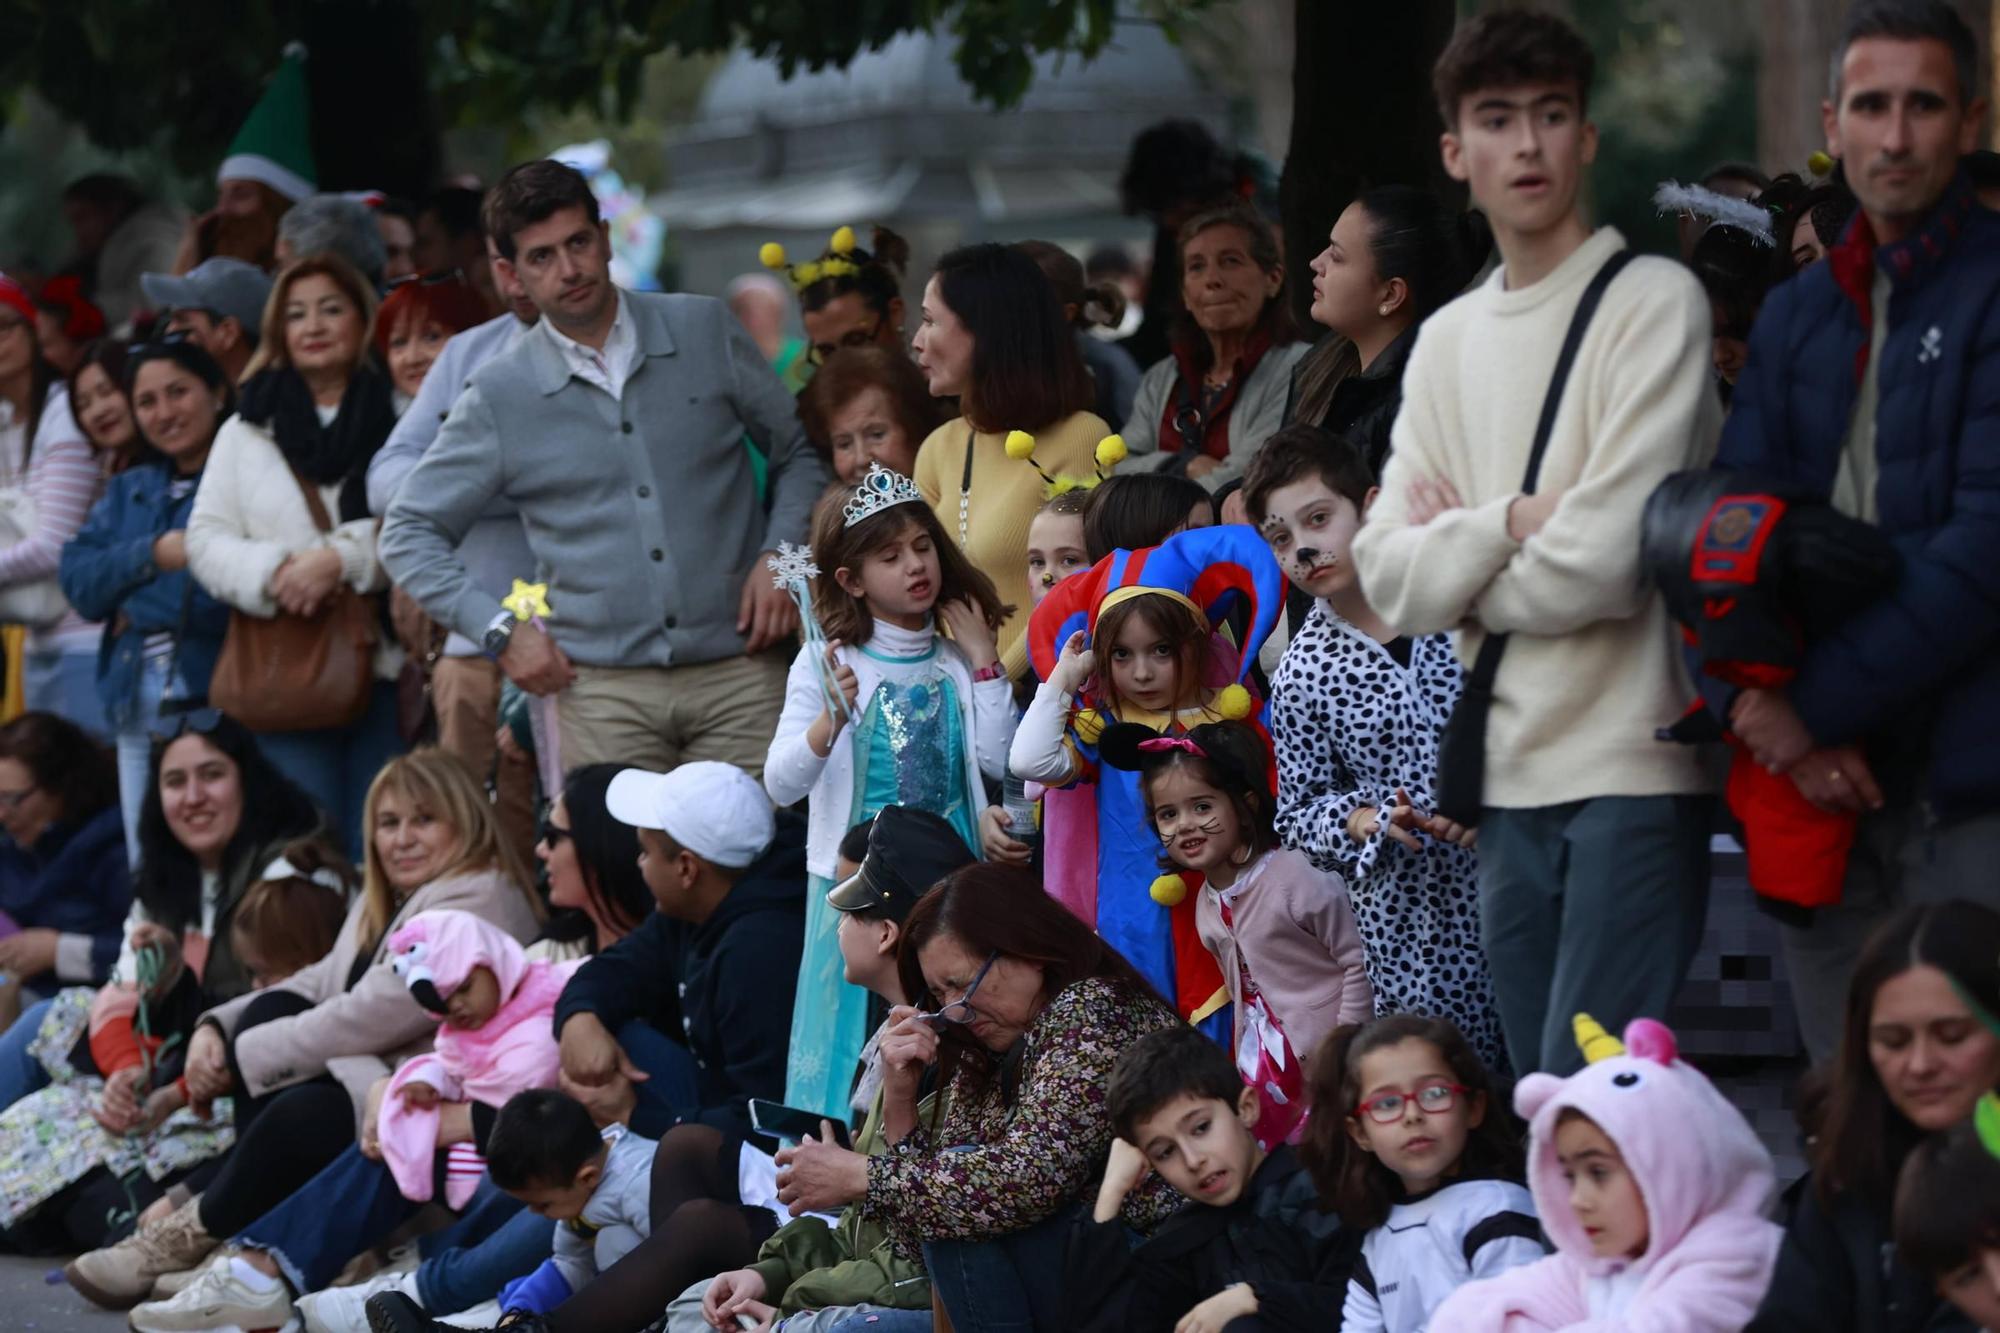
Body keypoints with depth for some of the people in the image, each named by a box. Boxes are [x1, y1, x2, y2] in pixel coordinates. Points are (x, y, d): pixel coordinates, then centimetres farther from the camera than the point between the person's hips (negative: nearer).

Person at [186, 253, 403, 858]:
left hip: (383, 665, -2)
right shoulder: (248, 429, 15)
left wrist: (340, 559, -18)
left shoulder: (399, 420, 5)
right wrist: (273, 574, -10)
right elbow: (207, 539, 9)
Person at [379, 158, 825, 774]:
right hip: (605, 692, 0)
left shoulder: (705, 331, 7)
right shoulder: (500, 395, 4)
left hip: (738, 673, 1)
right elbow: (409, 533, 10)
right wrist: (500, 629, -1)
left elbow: (800, 450, 16)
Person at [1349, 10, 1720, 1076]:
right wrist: (1510, 525, -11)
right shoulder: (1447, 341, 14)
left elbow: (1607, 560, -13)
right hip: (1505, 781, 7)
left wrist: (1461, 559, 2)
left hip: (1631, 772, -6)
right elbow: (1390, 581, 5)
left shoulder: (1654, 304, -6)